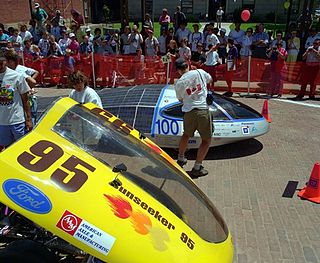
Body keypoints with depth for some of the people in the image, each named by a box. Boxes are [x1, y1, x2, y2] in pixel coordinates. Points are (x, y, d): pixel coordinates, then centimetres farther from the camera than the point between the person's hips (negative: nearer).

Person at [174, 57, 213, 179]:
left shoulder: (178, 84, 1)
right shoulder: (199, 72, 2)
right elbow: (210, 80, 22)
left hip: (188, 111, 2)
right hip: (202, 109, -2)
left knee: (186, 134, 26)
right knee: (206, 140, 8)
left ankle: (180, 159, 41)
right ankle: (197, 168, 7)